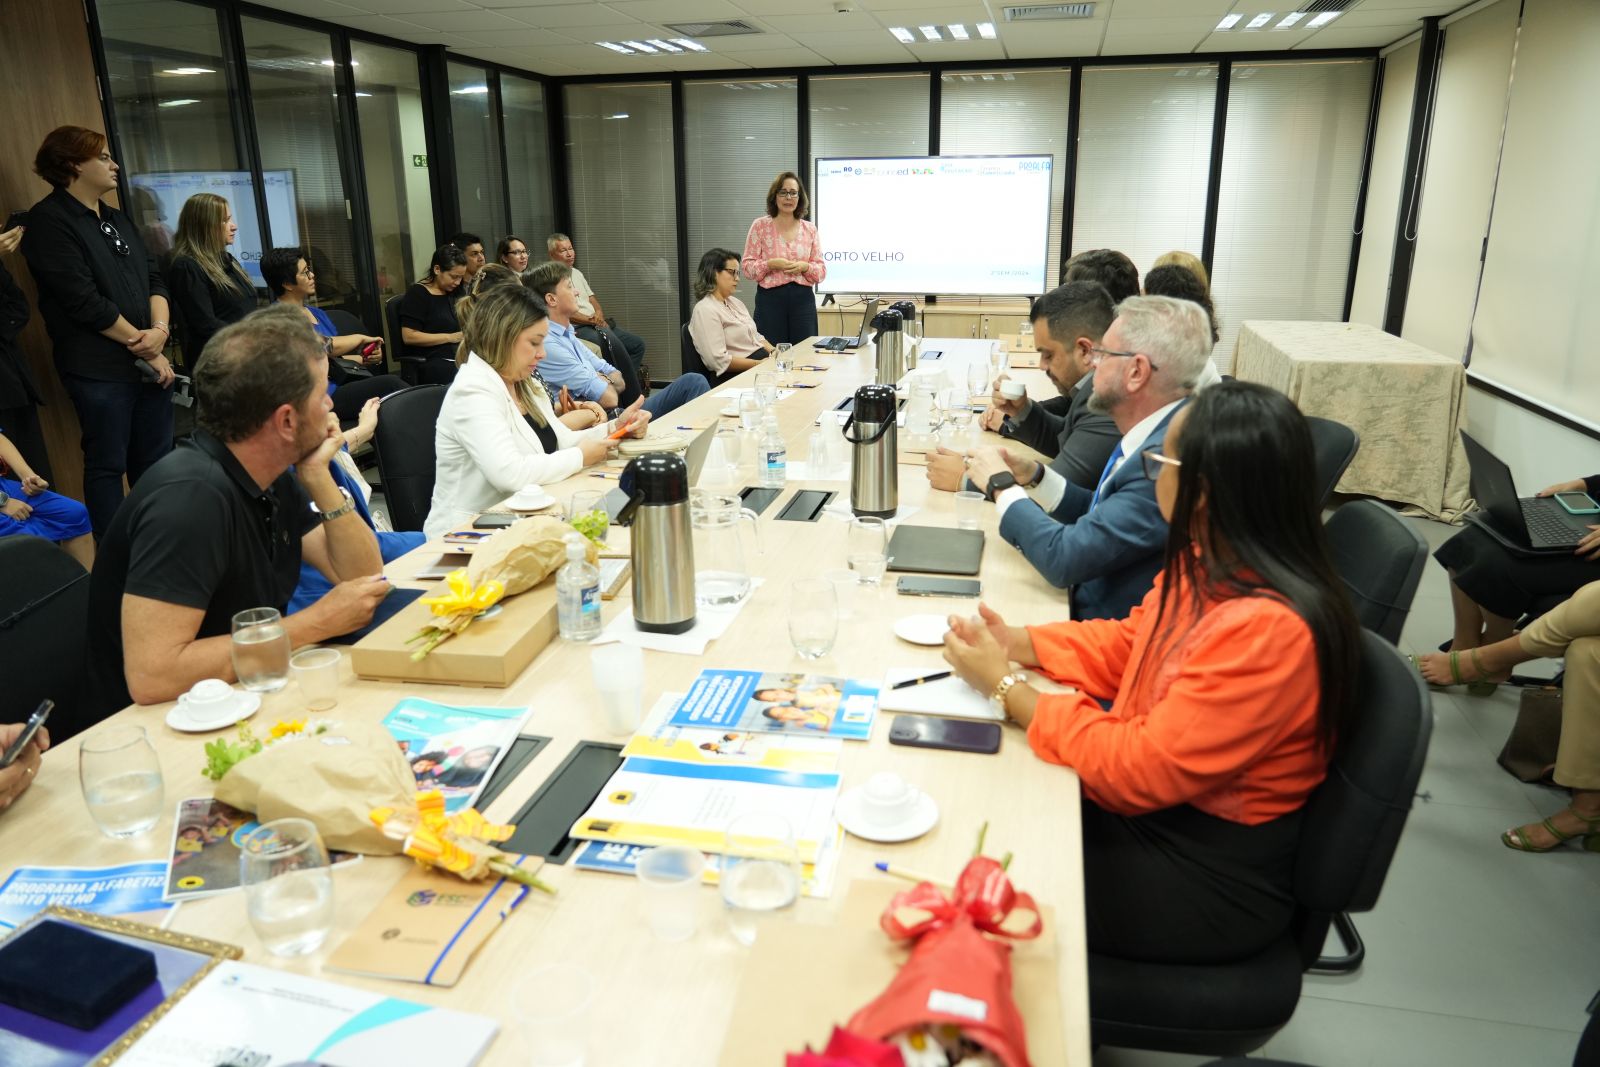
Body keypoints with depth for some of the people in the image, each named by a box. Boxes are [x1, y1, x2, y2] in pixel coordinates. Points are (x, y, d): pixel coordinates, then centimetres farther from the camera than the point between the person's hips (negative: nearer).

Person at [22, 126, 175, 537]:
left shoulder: (117, 219, 17)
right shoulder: (49, 221, -7)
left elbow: (153, 278, 12)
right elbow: (85, 302, -15)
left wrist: (159, 330, -8)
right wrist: (145, 348, -10)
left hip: (147, 362, 7)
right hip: (99, 369, -7)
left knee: (156, 460, 12)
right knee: (107, 466, 0)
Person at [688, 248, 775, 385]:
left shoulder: (736, 303, 19)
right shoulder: (705, 310, -11)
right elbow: (719, 360, -20)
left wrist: (774, 352, 4)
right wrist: (758, 364, -19)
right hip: (737, 375, -9)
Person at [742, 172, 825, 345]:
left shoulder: (810, 229, 9)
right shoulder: (760, 226, 3)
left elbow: (821, 271, 9)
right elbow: (748, 267, 0)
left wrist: (804, 267, -11)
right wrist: (771, 264, -16)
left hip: (803, 299, 2)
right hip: (770, 298, -2)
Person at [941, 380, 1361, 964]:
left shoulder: (1269, 631, -33)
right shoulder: (1211, 564, -6)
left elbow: (1137, 771, -28)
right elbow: (1128, 642, 11)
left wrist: (1004, 686, -20)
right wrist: (1016, 641, -5)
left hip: (1210, 877, -8)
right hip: (1151, 807, 8)